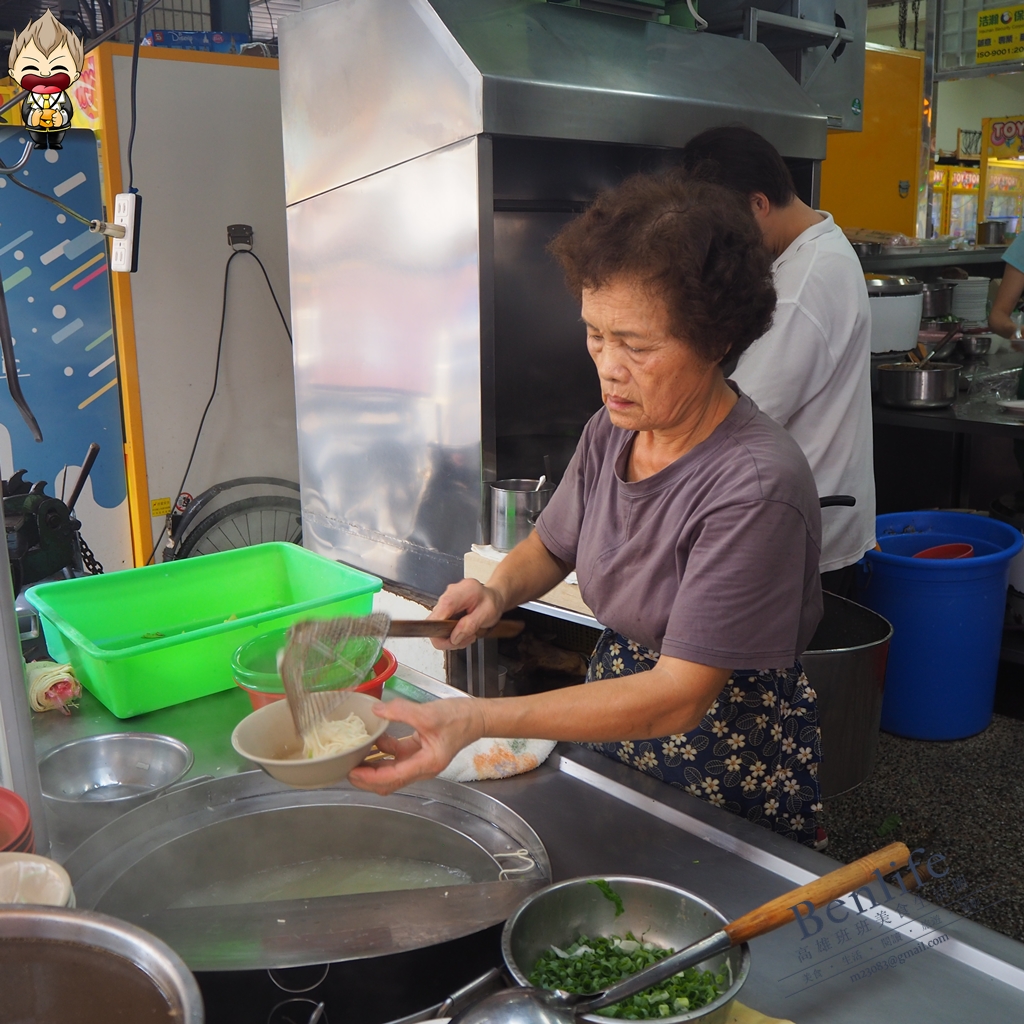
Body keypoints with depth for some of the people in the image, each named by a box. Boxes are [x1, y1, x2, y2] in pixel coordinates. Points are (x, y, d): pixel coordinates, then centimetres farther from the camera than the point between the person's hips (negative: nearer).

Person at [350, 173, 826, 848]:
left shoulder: (756, 487, -30)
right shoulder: (610, 433, -7)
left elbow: (680, 696, -31)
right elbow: (551, 545, 11)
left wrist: (479, 720, -39)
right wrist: (499, 590, -13)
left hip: (736, 772, -6)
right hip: (614, 724, 6)